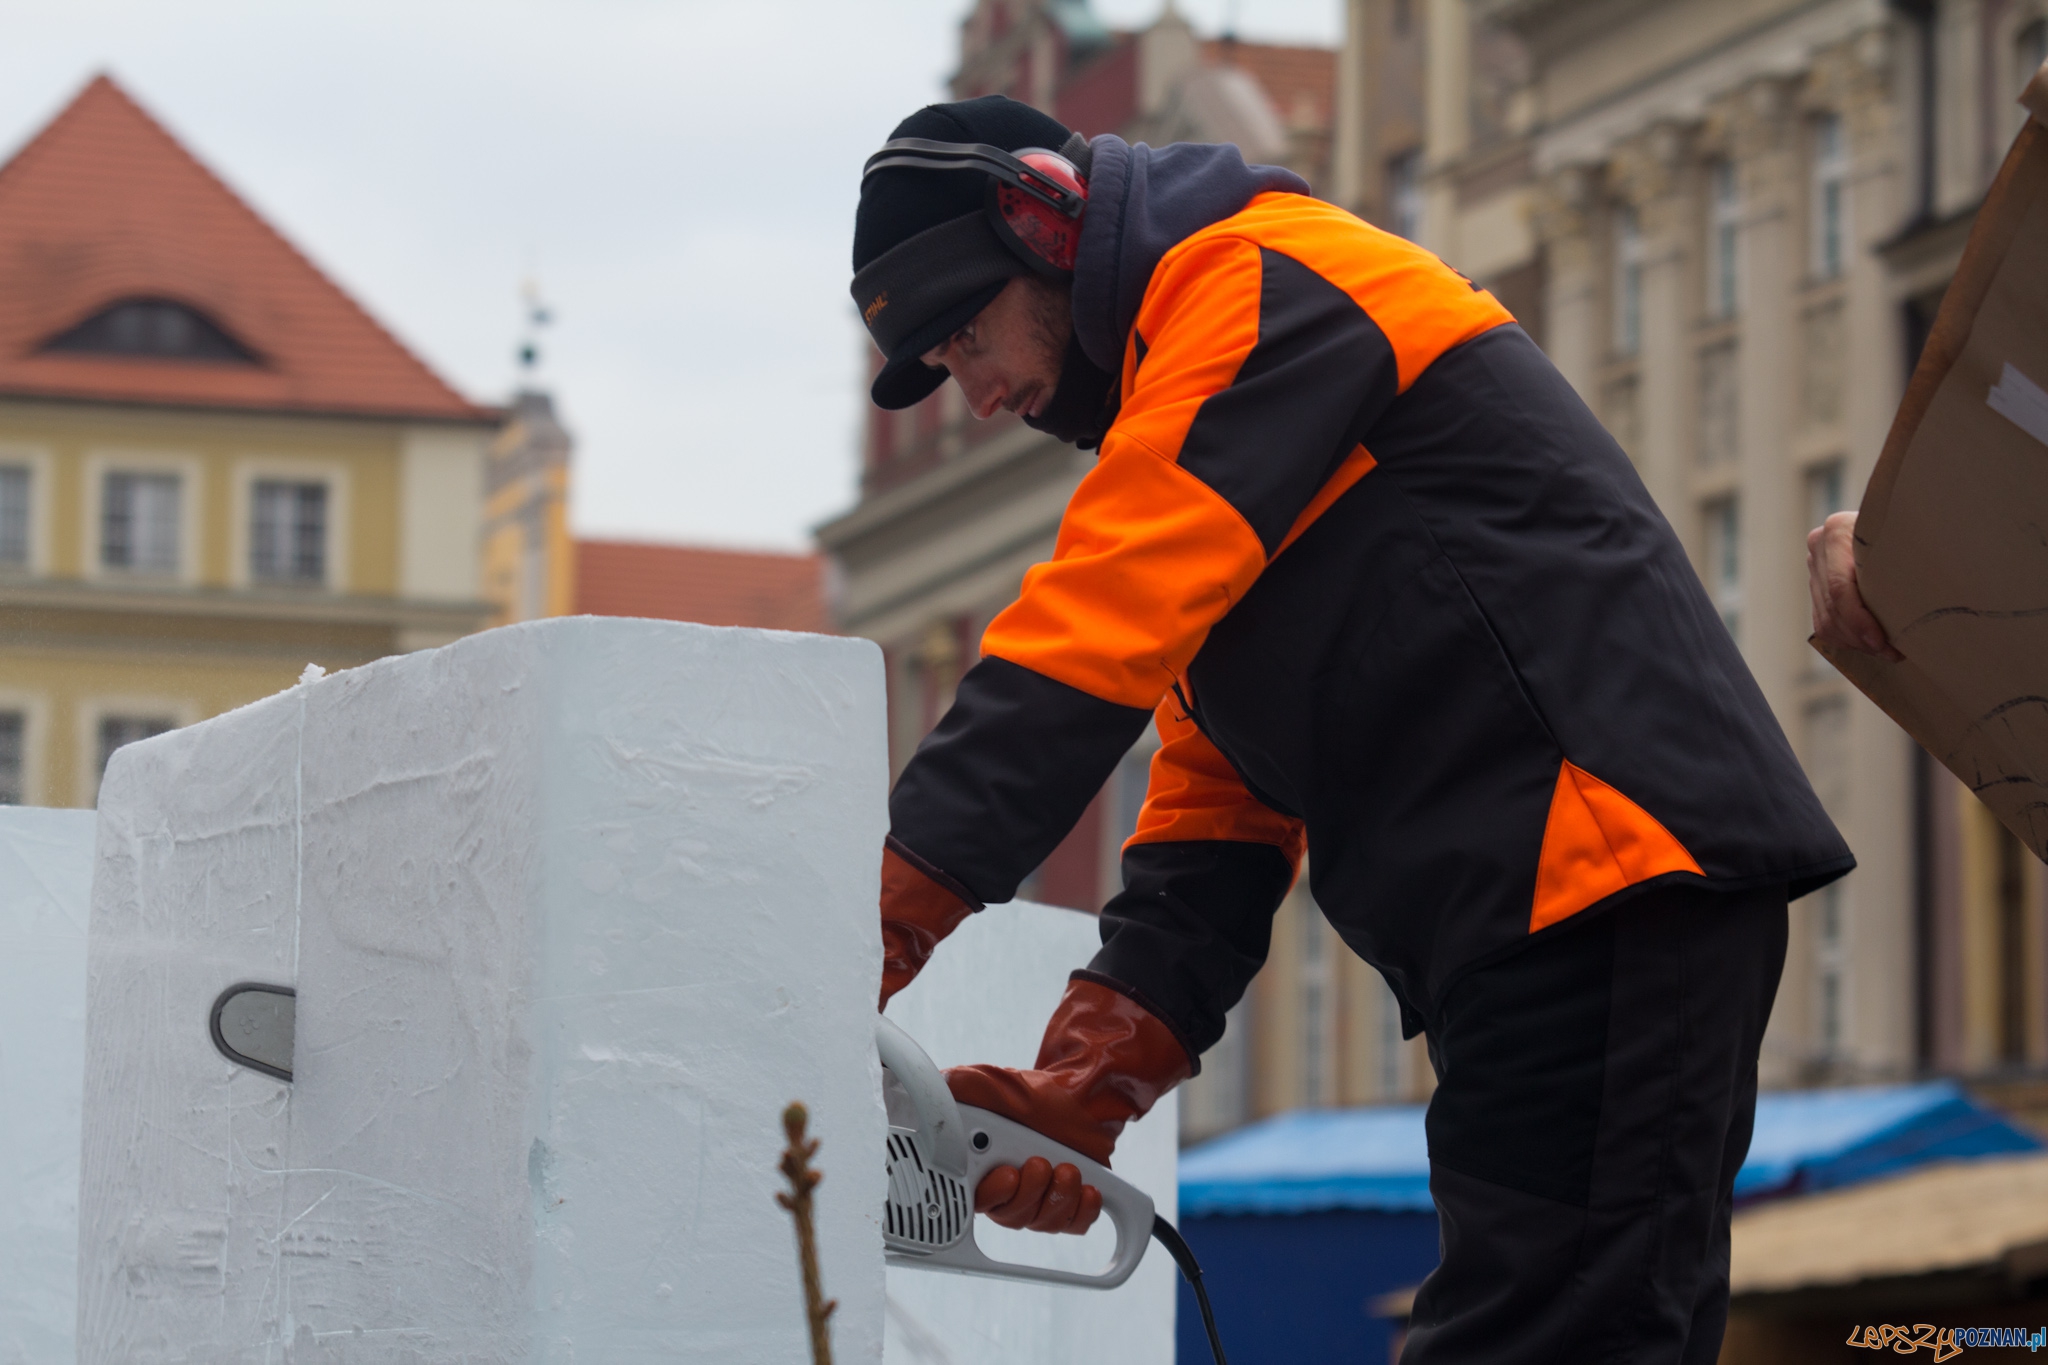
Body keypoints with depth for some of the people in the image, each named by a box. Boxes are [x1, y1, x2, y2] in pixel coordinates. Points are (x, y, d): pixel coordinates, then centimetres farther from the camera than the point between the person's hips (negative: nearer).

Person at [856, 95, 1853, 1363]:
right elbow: (1220, 807, 19)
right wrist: (1089, 1083, 4)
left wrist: (883, 922, -20)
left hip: (1610, 865, -11)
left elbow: (1092, 635, -17)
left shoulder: (1258, 281, -4)